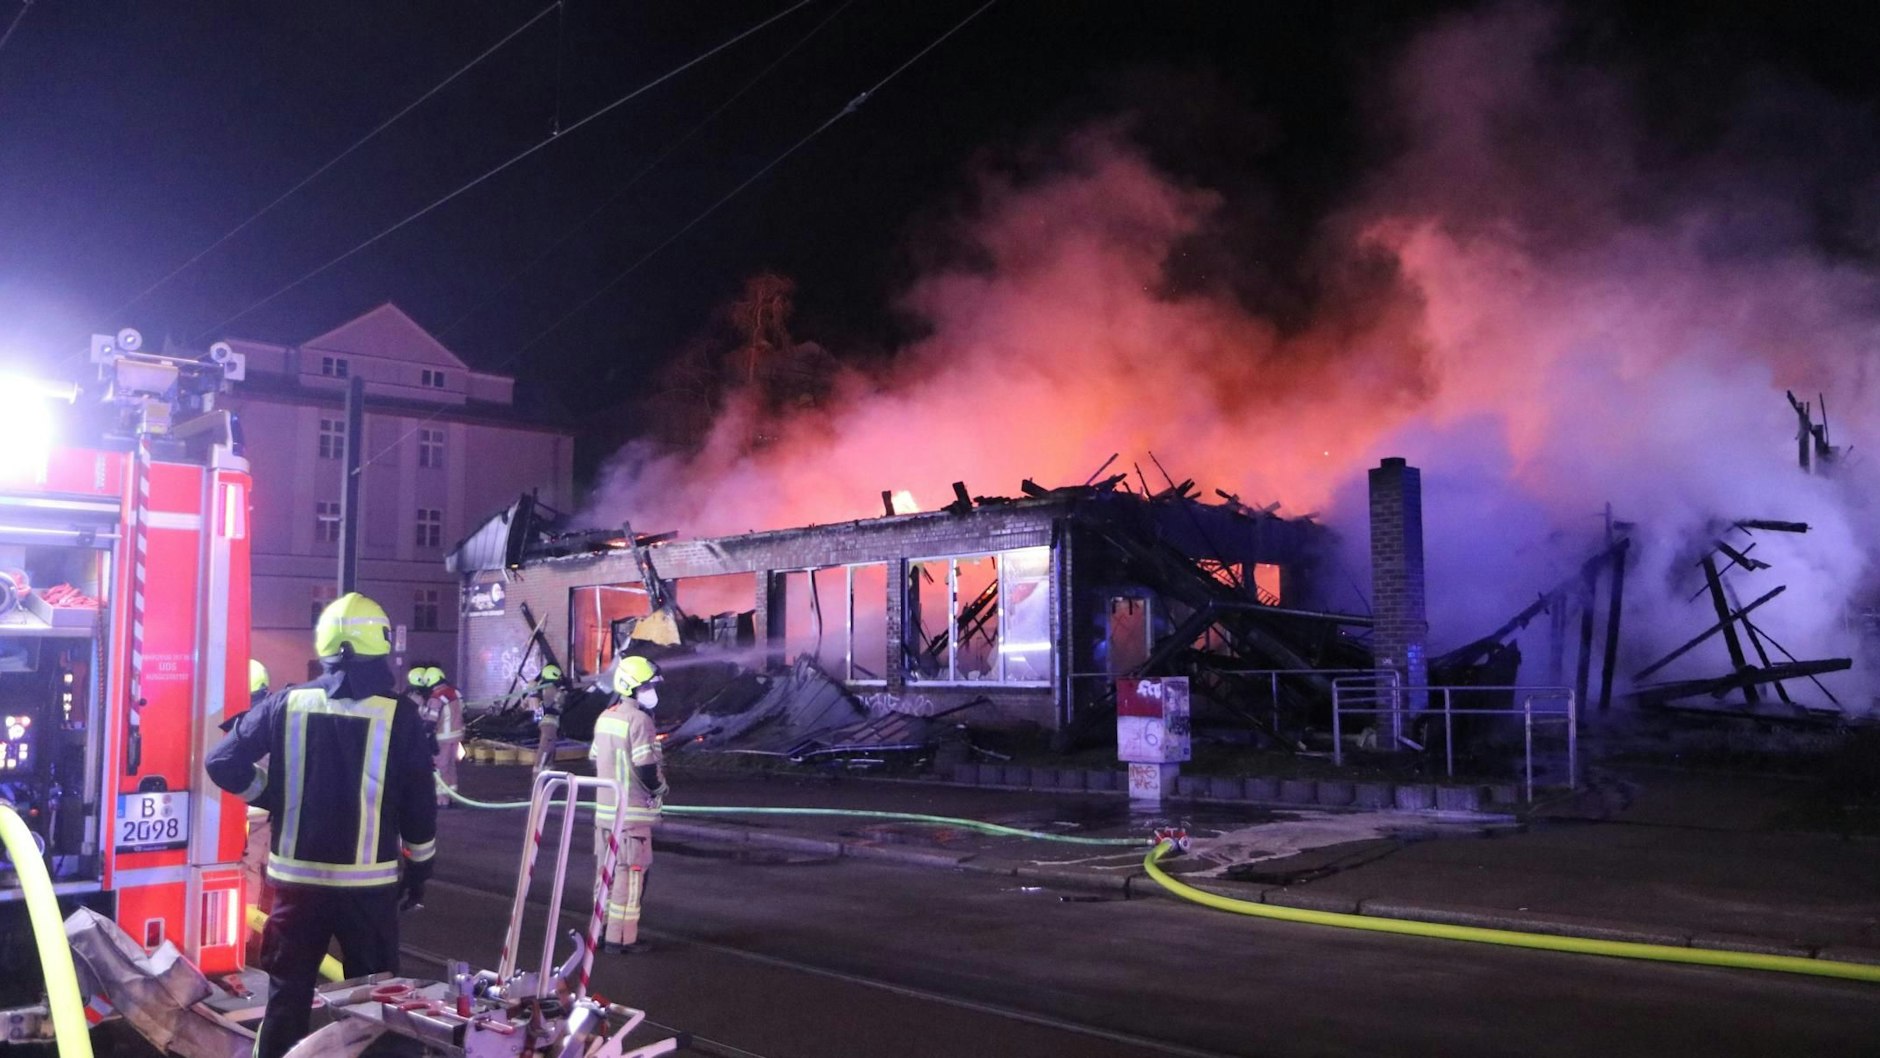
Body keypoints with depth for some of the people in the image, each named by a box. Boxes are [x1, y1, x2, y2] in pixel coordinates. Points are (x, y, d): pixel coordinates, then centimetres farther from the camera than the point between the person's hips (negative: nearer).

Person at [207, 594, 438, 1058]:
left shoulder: (287, 704, -4)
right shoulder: (399, 715, -8)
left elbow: (223, 763, -2)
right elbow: (419, 805, -3)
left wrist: (273, 797, 12)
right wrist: (419, 868, 10)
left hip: (297, 876, 2)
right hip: (368, 881, -2)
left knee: (288, 993, 15)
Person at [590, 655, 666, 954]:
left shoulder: (605, 717, 10)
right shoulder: (639, 720, -17)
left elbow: (595, 760, 15)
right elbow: (646, 768, -21)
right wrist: (660, 787, -3)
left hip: (604, 809, 8)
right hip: (632, 812, -8)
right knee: (630, 873, -1)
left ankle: (602, 930, 25)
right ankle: (621, 937, 3)